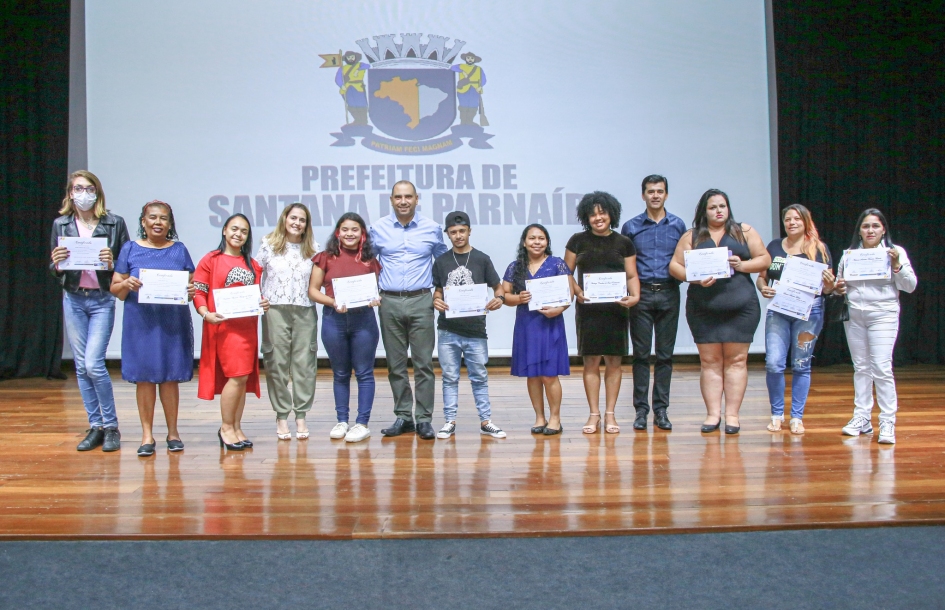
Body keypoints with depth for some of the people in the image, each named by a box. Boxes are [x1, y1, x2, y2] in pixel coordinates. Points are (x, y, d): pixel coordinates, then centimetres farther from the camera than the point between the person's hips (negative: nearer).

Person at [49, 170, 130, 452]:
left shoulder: (114, 223, 0)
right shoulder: (60, 224, 8)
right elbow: (53, 270, 10)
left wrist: (111, 264, -19)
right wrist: (56, 264, -12)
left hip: (102, 300, -3)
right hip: (73, 299, 3)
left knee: (94, 364, -11)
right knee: (81, 367, 7)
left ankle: (111, 426, 4)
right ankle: (95, 427, 17)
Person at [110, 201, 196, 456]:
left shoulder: (179, 250, 11)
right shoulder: (130, 249, 8)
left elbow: (191, 283, 11)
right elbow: (115, 289, 6)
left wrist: (191, 291, -12)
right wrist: (127, 284, -16)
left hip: (173, 323, 1)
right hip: (141, 322, 0)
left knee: (170, 377, 3)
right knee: (144, 377, 1)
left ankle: (173, 432, 14)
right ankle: (147, 435, 9)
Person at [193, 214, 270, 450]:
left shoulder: (252, 265, 15)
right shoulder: (210, 260, -1)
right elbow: (198, 291, -5)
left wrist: (264, 303, 0)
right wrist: (206, 314, -20)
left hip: (248, 327, 6)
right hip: (224, 326, -5)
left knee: (244, 378, 6)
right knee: (237, 375, -11)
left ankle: (236, 427, 16)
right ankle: (226, 427, 4)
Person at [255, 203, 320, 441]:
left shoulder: (313, 249, 8)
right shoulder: (269, 245, 5)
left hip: (305, 312, 1)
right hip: (275, 311, -1)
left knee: (304, 363, 1)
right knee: (277, 363, 2)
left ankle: (301, 416, 10)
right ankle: (281, 416, 10)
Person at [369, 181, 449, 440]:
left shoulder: (432, 229, 4)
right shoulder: (378, 229, 6)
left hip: (421, 302, -1)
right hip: (389, 302, 1)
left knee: (424, 363, -2)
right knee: (395, 364, 6)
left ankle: (424, 419, 4)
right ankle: (403, 416, 16)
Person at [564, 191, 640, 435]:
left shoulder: (624, 243, 8)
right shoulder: (578, 241, 6)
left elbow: (632, 275, 7)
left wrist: (634, 296, -11)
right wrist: (578, 292, -11)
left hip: (616, 308, 1)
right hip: (588, 309, -1)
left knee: (614, 360, 3)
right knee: (591, 361, 0)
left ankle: (610, 414, 12)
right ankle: (594, 414, 9)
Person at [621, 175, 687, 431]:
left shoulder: (678, 225, 8)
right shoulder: (631, 227, 6)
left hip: (669, 294, 1)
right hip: (641, 294, -1)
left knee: (665, 354, 4)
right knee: (641, 353, 1)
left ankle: (661, 409, 11)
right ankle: (641, 409, 7)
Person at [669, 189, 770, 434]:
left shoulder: (744, 231, 11)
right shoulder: (691, 236, 10)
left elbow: (764, 259, 8)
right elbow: (675, 265, 4)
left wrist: (742, 265, -10)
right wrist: (695, 278, -14)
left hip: (741, 306, 0)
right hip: (703, 308, 0)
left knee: (736, 360, 0)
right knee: (710, 361, 2)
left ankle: (732, 414, 5)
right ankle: (713, 414, 6)